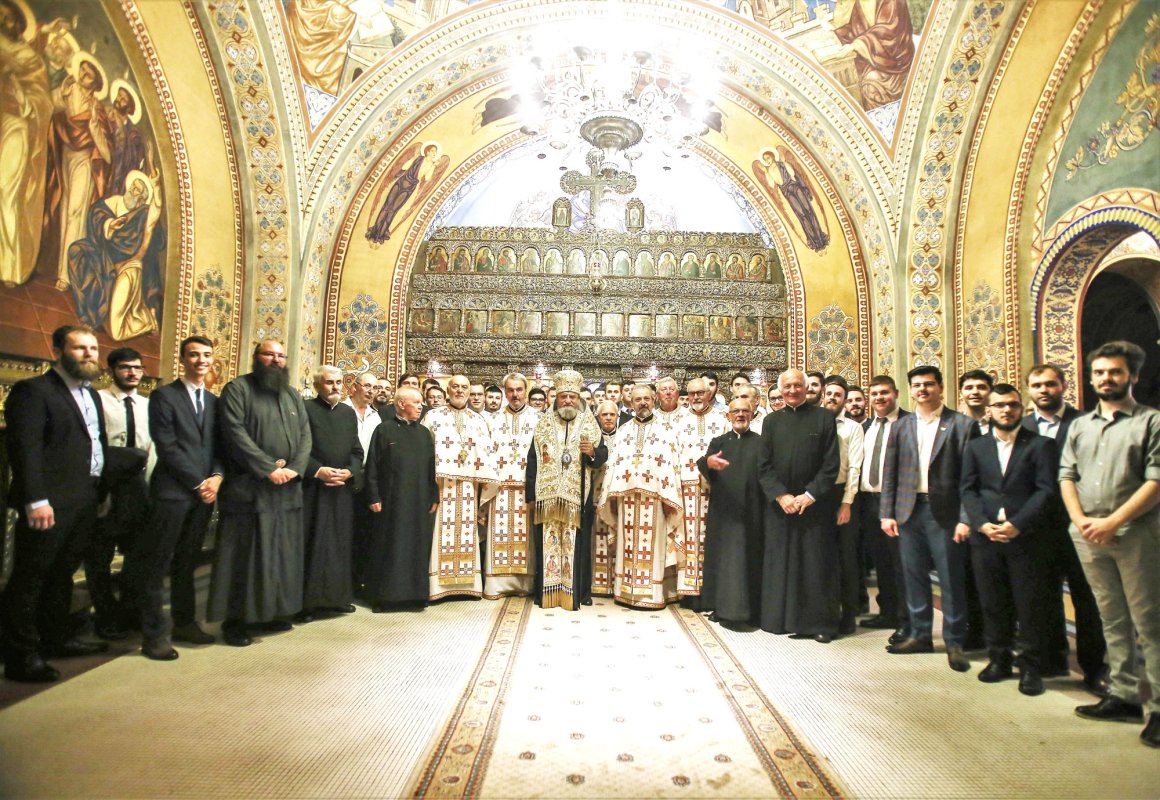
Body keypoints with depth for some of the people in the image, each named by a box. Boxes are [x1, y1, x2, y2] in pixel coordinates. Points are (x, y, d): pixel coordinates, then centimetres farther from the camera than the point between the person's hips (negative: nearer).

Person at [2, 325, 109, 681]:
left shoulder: (90, 394, 17)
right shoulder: (33, 390, -8)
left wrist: (102, 492, 13)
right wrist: (35, 500, -21)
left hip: (84, 502, 8)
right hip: (50, 505, -8)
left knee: (62, 575, 19)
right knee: (29, 580, 3)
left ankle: (57, 638, 31)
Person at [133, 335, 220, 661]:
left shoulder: (214, 401, 14)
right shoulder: (163, 396, -2)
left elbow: (219, 446, 12)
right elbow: (167, 446, -9)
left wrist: (216, 477, -6)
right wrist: (199, 483, -11)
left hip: (204, 492, 5)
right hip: (172, 490, -5)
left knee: (187, 563, 14)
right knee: (157, 564, 1)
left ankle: (184, 623, 22)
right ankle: (154, 633, 8)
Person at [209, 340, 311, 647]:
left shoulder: (293, 396, 16)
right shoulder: (237, 389, -2)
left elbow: (305, 435, 10)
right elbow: (235, 433, -13)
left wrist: (295, 468, -8)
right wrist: (268, 468, -17)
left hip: (287, 490, 6)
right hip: (248, 489, -6)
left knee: (282, 554, 10)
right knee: (244, 556, 0)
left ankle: (271, 613, 22)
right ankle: (235, 621, 10)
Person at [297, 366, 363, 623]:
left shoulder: (349, 413, 13)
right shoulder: (305, 409, -3)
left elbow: (357, 450, 12)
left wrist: (349, 471, -5)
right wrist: (318, 471, -16)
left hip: (342, 489, 5)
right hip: (312, 488, -5)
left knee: (339, 543, 9)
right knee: (311, 545, -2)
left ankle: (337, 596, 20)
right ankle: (306, 601, 7)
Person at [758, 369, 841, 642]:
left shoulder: (824, 418, 2)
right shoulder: (772, 421, 8)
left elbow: (832, 463, -3)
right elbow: (765, 465, 4)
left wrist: (810, 495, -11)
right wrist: (781, 496, -9)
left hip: (815, 504, -2)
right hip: (779, 504, 2)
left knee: (816, 564, 2)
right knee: (781, 563, 6)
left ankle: (820, 623, 12)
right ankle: (782, 618, 15)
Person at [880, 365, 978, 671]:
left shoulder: (962, 425, -2)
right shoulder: (900, 427, 9)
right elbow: (890, 474, 9)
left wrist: (966, 518, -11)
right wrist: (887, 513, 3)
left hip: (945, 513, -3)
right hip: (909, 512, 4)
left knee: (951, 580, 3)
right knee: (914, 577, 11)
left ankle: (954, 642, 18)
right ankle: (919, 635, 25)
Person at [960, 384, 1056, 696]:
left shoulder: (1040, 445, 2)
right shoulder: (975, 447, 11)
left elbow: (1045, 490, -6)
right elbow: (968, 490, 6)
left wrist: (1017, 524, -15)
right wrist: (982, 524, -9)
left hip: (1025, 536, -2)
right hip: (985, 537, 3)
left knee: (1029, 605, 3)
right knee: (992, 603, 9)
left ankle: (1030, 666, 15)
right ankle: (999, 659, 21)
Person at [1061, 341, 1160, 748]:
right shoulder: (1079, 426, 15)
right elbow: (1067, 476, 11)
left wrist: (1112, 522, -16)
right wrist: (1081, 520, -4)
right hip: (1089, 536, 5)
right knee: (1113, 621, 12)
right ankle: (1124, 696, 21)